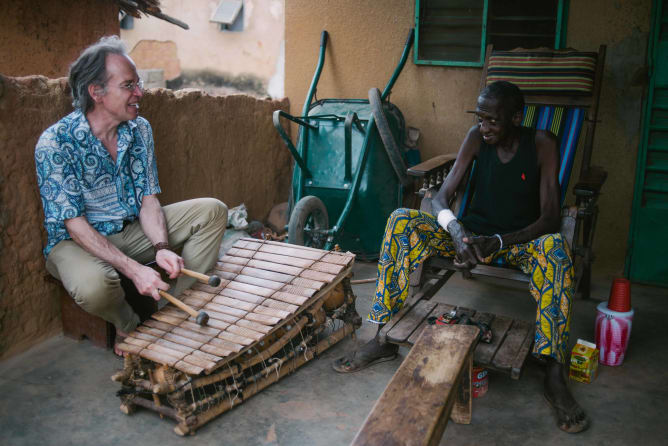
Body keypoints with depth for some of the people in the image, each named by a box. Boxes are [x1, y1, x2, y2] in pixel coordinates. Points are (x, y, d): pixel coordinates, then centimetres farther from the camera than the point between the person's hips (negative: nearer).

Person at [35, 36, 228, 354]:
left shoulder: (140, 129, -2)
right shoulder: (54, 143, -20)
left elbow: (148, 199, -2)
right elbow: (75, 224, -22)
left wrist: (161, 247, -21)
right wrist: (134, 269, -31)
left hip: (132, 229, 6)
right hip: (76, 240, -6)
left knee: (212, 211, -7)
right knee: (93, 284, -40)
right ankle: (128, 325, -2)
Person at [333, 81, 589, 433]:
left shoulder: (541, 144, -12)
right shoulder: (476, 138, -4)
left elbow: (550, 218, -17)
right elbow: (441, 199, -8)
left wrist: (497, 242, -33)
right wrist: (458, 234, -30)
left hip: (519, 240, -2)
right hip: (473, 235, 3)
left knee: (555, 248, -38)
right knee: (402, 222, -21)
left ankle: (554, 374, -34)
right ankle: (383, 339, -18)